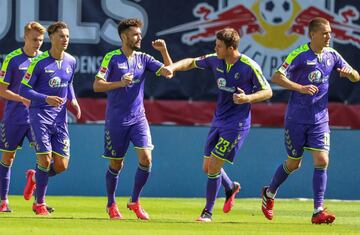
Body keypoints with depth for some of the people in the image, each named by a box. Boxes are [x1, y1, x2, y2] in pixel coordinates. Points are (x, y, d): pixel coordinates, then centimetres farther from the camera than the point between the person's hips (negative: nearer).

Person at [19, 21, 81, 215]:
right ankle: (40, 203, 6)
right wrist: (46, 99, -23)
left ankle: (35, 179, 31)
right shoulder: (39, 62, -12)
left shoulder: (71, 61, 4)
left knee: (61, 165, 0)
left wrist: (73, 100, 4)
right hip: (39, 114, -5)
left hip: (59, 117, 5)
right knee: (45, 159, -11)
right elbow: (23, 90, -10)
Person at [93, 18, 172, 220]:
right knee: (116, 164, 5)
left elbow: (168, 72, 1)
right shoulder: (112, 58, -6)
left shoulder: (143, 59, 6)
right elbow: (97, 85, -10)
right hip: (116, 120, -3)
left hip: (138, 118, 3)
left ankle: (135, 201, 4)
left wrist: (164, 51, -11)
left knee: (146, 158, -12)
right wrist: (120, 83, -23)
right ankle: (111, 205, 24)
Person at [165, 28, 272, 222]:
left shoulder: (249, 67, -17)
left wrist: (248, 98, -26)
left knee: (214, 167, -11)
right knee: (207, 167, 11)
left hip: (236, 124, -7)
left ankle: (207, 212, 3)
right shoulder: (215, 60, 0)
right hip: (218, 120, 7)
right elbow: (192, 62, 14)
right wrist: (173, 67, -4)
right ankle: (231, 188, 41)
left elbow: (267, 91, -9)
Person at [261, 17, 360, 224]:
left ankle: (318, 211, -11)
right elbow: (276, 77, -17)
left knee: (322, 161, -11)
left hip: (320, 119, 4)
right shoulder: (299, 55, -12)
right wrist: (301, 88, -29)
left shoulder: (332, 55, 4)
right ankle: (270, 193, 35)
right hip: (296, 119, -4)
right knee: (293, 164, 8)